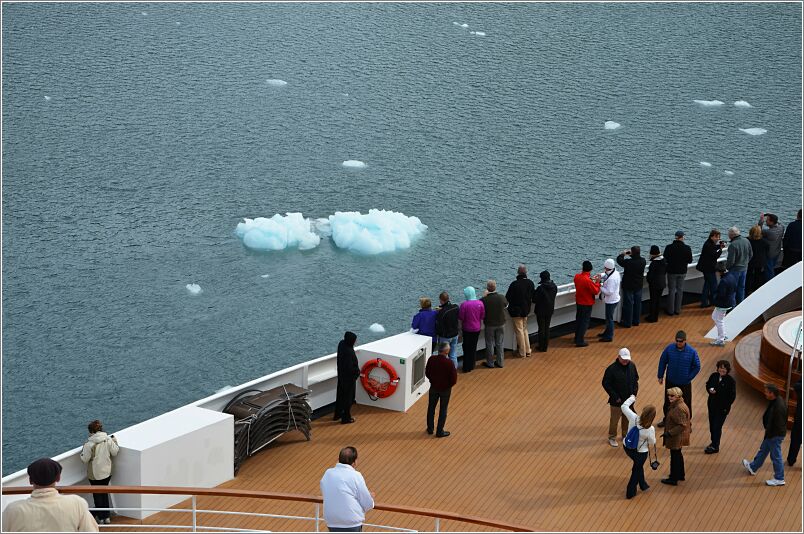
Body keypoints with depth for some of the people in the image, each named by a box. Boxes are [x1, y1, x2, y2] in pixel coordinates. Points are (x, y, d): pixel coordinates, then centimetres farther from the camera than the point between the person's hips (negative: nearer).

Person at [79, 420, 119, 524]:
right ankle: (107, 516, 25)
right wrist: (115, 442, 13)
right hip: (107, 472, 4)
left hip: (95, 474, -4)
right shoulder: (108, 440, -10)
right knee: (104, 493, 20)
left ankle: (101, 517, 21)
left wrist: (83, 450, 0)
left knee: (97, 495, 13)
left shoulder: (89, 444, -22)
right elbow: (114, 452, -1)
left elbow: (84, 459, -17)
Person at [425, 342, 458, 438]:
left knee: (431, 408, 21)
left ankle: (430, 429, 34)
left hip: (434, 387, 4)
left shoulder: (432, 359, -16)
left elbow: (427, 373, -2)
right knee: (443, 410, 13)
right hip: (445, 389, -3)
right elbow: (454, 379, -20)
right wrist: (448, 385, 0)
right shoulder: (449, 363, -28)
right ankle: (439, 432, 22)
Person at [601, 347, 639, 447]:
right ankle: (612, 438, 24)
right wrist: (615, 396, -16)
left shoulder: (632, 366, -5)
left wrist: (634, 392, -1)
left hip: (629, 400, 5)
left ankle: (626, 434, 39)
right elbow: (606, 384, -15)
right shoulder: (612, 369, -21)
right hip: (617, 401, -5)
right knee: (614, 420, 8)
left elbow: (636, 379, 9)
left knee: (627, 419, 20)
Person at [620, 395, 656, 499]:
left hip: (627, 448, 4)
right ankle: (630, 492, 36)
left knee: (638, 465, 31)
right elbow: (652, 443, -13)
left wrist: (632, 398, 5)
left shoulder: (633, 418, -26)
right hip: (640, 453, -4)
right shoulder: (650, 429, -31)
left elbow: (624, 406, -12)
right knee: (636, 471, 21)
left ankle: (643, 485, 51)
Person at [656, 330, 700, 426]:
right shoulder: (669, 349, -12)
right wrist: (660, 376, 3)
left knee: (686, 404, 9)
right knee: (668, 402, 19)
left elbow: (697, 367, -5)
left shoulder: (692, 352, -17)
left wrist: (688, 378, -9)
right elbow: (662, 362, 1)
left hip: (685, 384, -2)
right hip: (670, 382, 2)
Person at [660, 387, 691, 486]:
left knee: (675, 456, 4)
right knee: (678, 455, 25)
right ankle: (681, 474, 41)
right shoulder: (676, 405, 3)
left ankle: (673, 479, 17)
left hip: (676, 438, -10)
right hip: (677, 437, 10)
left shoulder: (679, 408, -29)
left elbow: (682, 425, -29)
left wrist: (669, 433, -28)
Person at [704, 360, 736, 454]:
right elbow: (708, 385, 13)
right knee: (712, 424, 15)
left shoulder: (730, 381, -15)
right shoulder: (713, 376, -2)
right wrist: (710, 390, -10)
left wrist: (726, 407, -16)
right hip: (712, 405, 5)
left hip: (722, 407, -5)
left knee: (717, 426, -3)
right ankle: (713, 442, 33)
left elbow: (732, 396, -12)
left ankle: (715, 446, 8)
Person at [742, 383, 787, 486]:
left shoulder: (778, 407, -32)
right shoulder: (778, 400, 0)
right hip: (773, 433, 11)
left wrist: (768, 435, -18)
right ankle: (753, 467, 46)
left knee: (776, 456, 4)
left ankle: (779, 479, 17)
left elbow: (774, 424, -28)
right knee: (763, 450, 26)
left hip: (775, 434, -11)